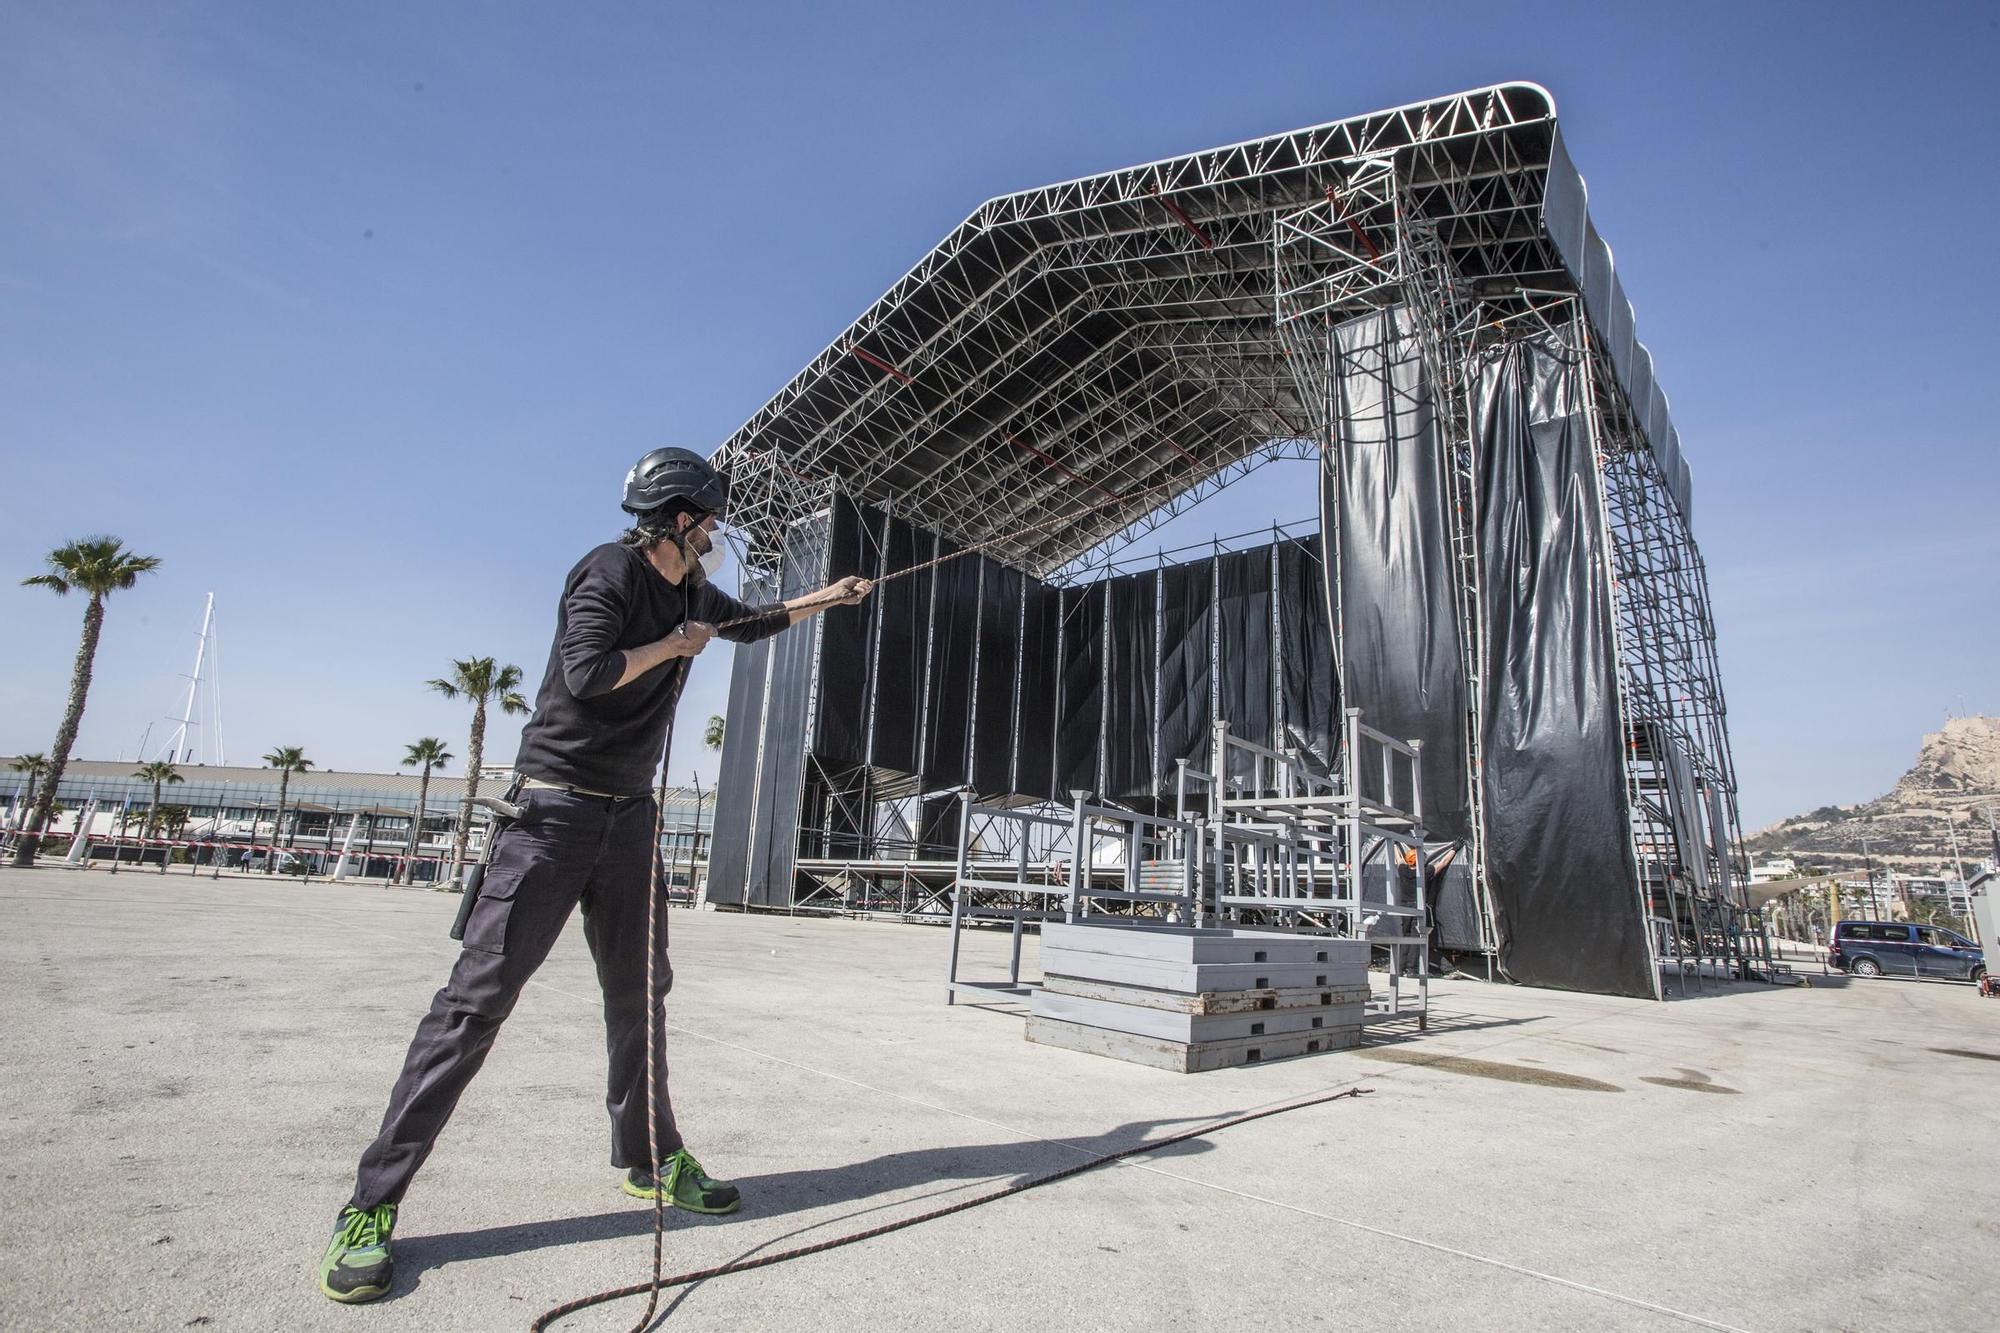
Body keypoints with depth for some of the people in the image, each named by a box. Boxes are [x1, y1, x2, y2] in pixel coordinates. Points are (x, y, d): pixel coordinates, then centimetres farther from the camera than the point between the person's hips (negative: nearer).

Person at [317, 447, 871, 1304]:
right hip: (557, 807, -7)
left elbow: (753, 623, 32)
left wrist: (827, 597, 35)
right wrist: (672, 646, -12)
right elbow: (586, 676, -25)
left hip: (630, 815, 8)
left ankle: (648, 1160, 25)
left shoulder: (694, 594, 13)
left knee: (639, 993, 11)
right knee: (479, 998, -7)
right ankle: (372, 1206, 3)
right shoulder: (610, 572, -11)